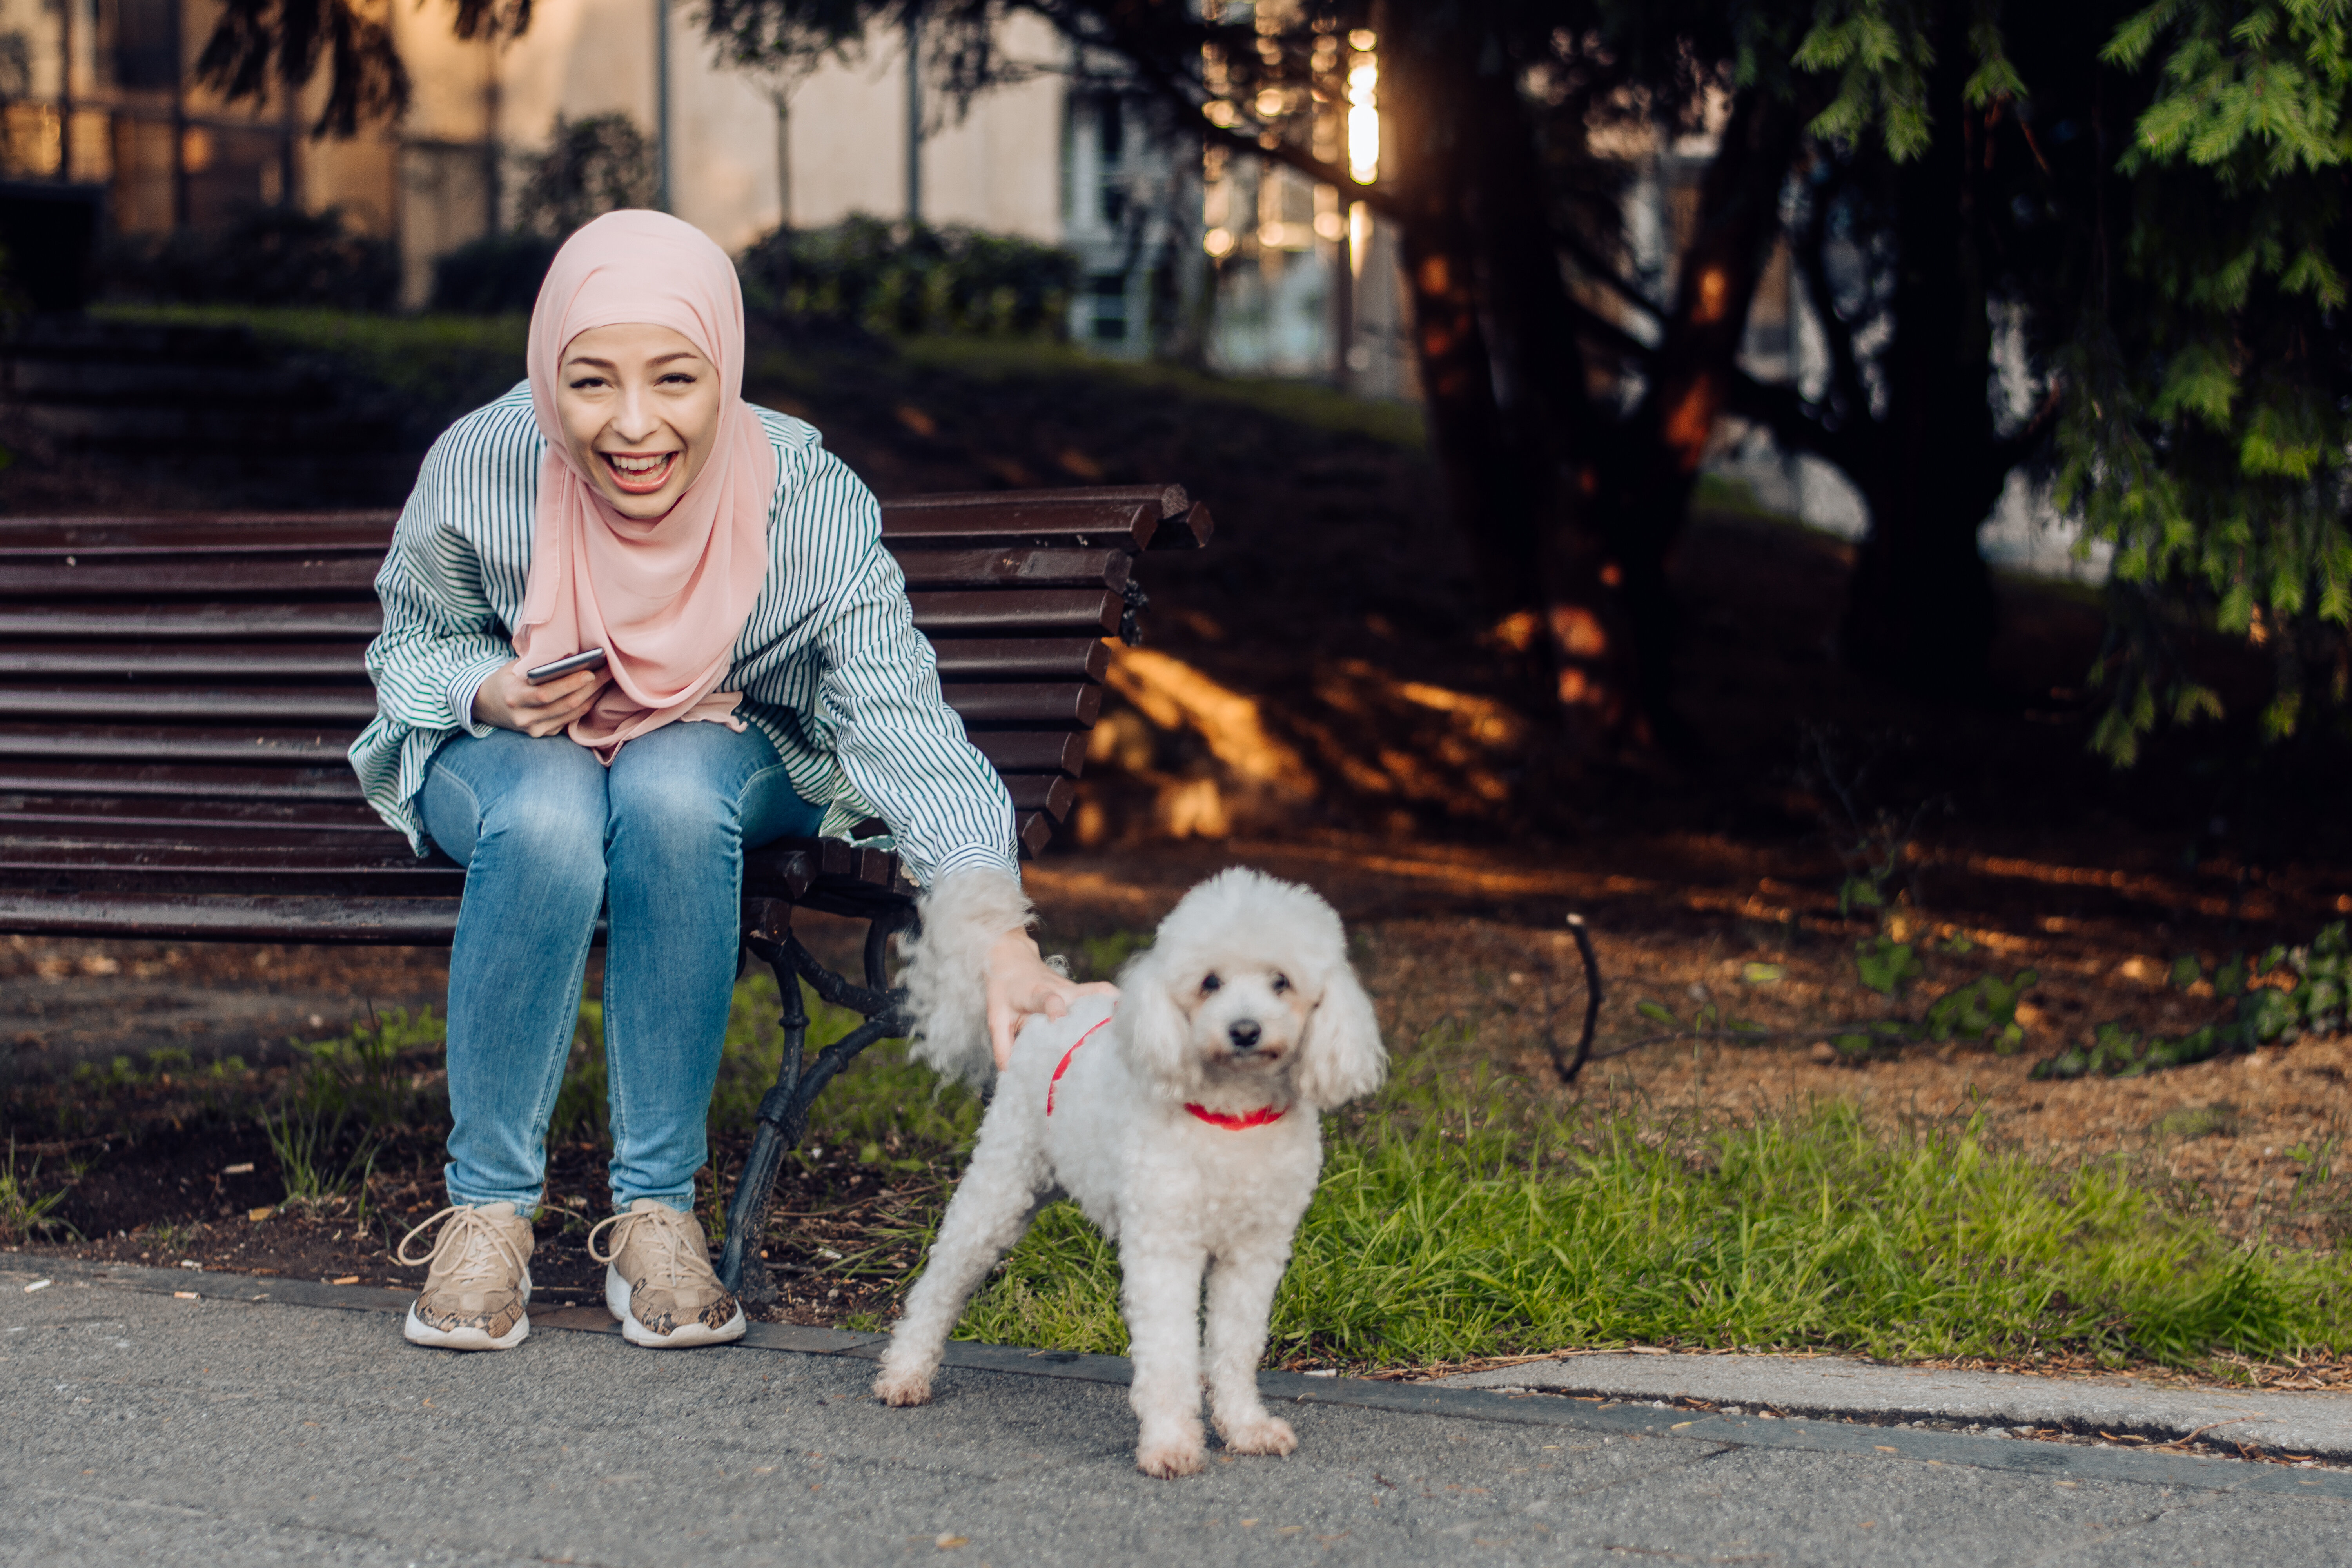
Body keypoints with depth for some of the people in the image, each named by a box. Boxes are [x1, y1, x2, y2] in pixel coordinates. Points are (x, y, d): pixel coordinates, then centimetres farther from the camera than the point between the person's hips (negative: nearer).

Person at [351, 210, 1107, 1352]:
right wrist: (492, 692, -29)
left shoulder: (811, 505, -29)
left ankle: (657, 1208, -22)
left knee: (675, 789, -36)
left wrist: (998, 939, -51)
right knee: (550, 820, -36)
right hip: (510, 756, 0)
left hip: (718, 758, 0)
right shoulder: (480, 469, -25)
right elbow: (411, 646, -4)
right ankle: (488, 1205, -19)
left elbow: (905, 730, -36)